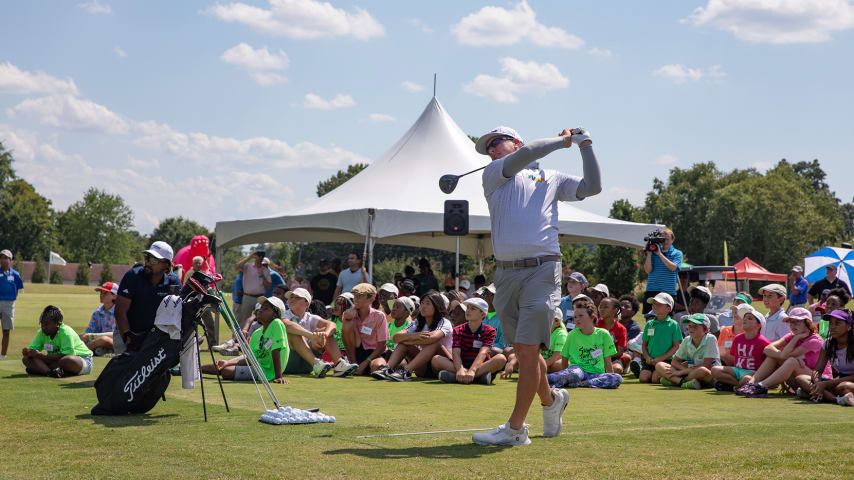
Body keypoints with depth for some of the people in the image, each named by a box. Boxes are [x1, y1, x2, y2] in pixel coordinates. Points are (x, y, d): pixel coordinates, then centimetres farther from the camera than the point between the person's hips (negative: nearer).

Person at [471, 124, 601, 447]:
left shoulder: (552, 179, 18)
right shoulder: (493, 174, 13)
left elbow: (592, 187, 11)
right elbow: (527, 153, -2)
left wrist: (585, 146, 12)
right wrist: (563, 140, 9)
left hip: (541, 270, -2)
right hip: (505, 272, 3)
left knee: (528, 349, -11)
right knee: (520, 351, 10)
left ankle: (515, 428, -8)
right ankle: (551, 400, 36)